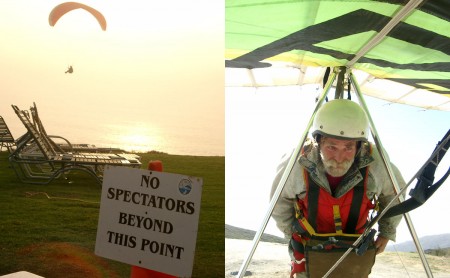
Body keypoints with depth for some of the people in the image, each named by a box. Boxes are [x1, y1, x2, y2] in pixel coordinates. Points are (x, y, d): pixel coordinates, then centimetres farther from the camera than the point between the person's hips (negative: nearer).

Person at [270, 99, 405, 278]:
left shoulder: (375, 163, -21)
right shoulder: (297, 163, -22)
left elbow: (394, 192, 2)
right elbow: (280, 200, -1)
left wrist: (387, 232, 5)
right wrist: (292, 234, 5)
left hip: (357, 256, 1)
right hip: (309, 254, 0)